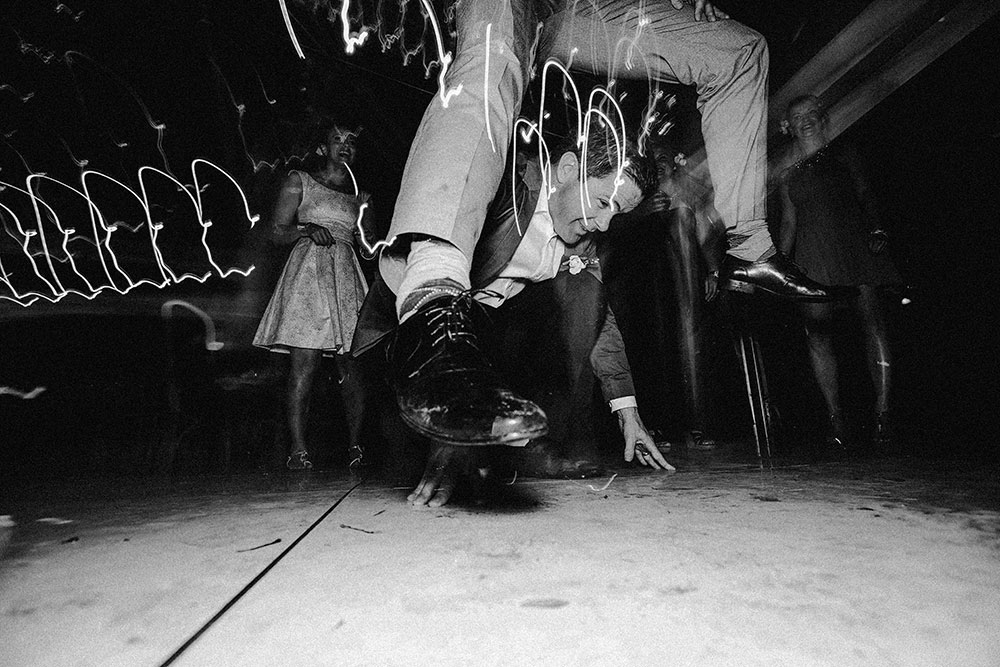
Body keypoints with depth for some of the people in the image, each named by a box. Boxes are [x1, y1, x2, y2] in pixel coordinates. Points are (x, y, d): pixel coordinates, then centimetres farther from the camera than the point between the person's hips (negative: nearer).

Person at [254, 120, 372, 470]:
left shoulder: (358, 192, 22)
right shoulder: (299, 181, 13)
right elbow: (277, 231, 7)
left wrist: (364, 212, 2)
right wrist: (307, 229, -12)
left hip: (347, 278, 3)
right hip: (309, 274, -3)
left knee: (351, 366, -3)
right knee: (304, 363, -11)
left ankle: (355, 444, 3)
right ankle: (298, 448, -7)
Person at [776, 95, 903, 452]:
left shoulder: (845, 154, 16)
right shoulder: (787, 170, 17)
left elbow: (866, 196, 10)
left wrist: (876, 230, -6)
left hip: (856, 243, 0)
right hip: (814, 253, 1)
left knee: (874, 321, -12)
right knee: (818, 333, -9)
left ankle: (882, 412, -9)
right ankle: (836, 418, -3)